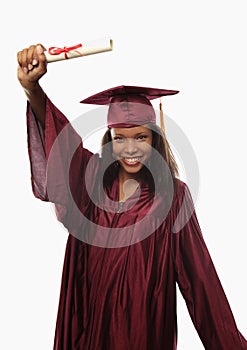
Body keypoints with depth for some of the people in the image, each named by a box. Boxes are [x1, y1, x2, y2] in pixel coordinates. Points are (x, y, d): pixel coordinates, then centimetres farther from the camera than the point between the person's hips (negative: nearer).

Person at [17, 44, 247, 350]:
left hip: (145, 322, -2)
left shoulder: (173, 194, -11)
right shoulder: (93, 177, -6)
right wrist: (31, 86, -37)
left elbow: (199, 275, -11)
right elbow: (58, 132, -20)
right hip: (91, 321, 2)